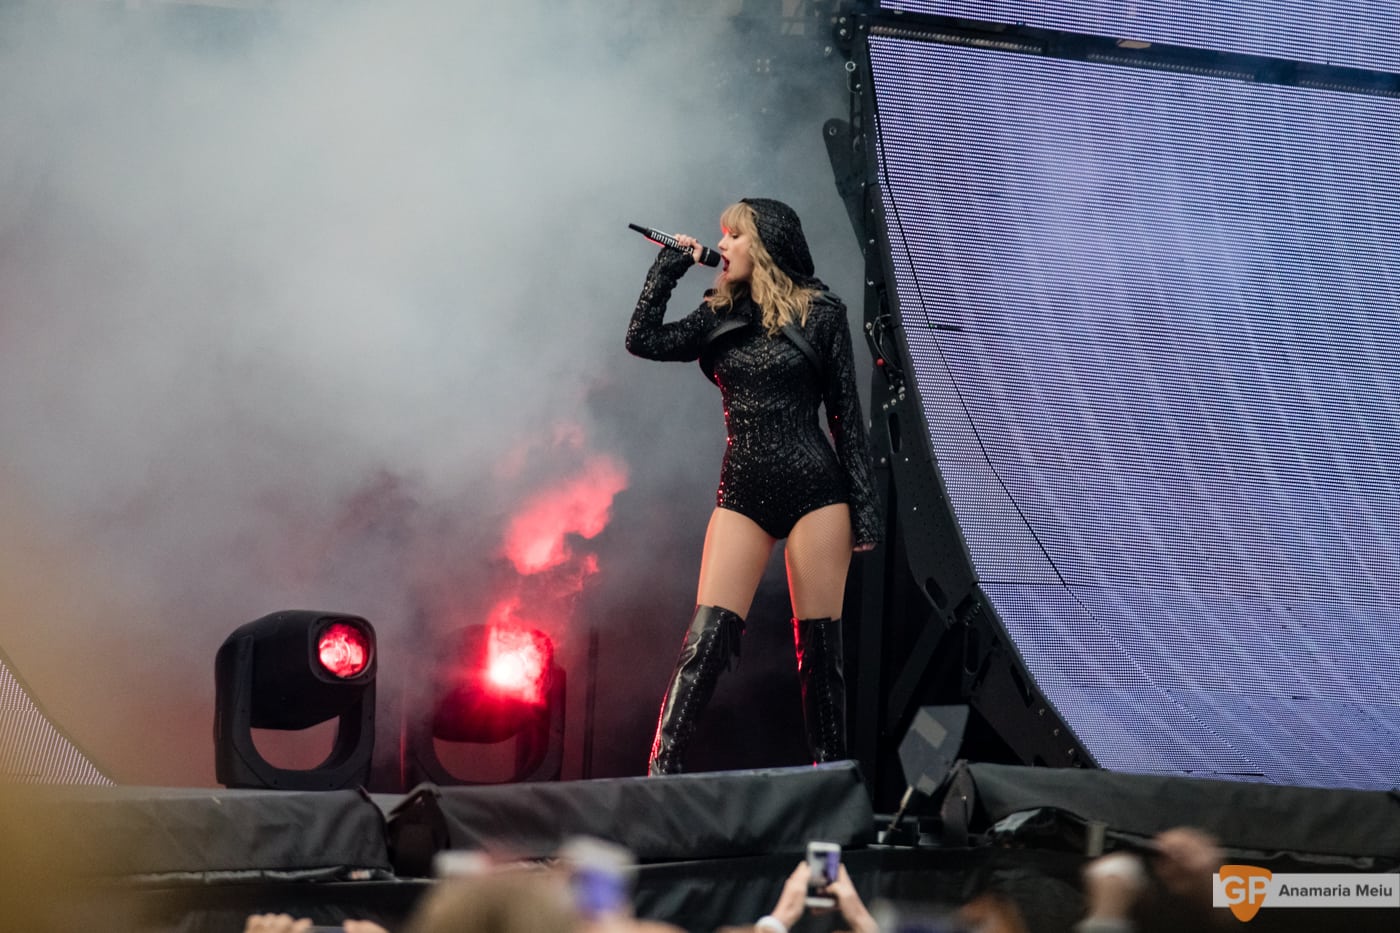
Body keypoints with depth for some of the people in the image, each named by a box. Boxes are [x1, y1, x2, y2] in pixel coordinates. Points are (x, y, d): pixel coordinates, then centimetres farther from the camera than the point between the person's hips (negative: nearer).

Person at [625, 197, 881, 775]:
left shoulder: (820, 314, 2)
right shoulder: (720, 317, 12)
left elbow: (846, 416, 3)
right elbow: (643, 341, 0)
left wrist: (864, 510, -1)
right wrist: (669, 267, 2)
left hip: (814, 489, -2)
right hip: (742, 494, 2)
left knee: (818, 642, 0)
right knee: (707, 633, -9)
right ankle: (661, 767, -15)